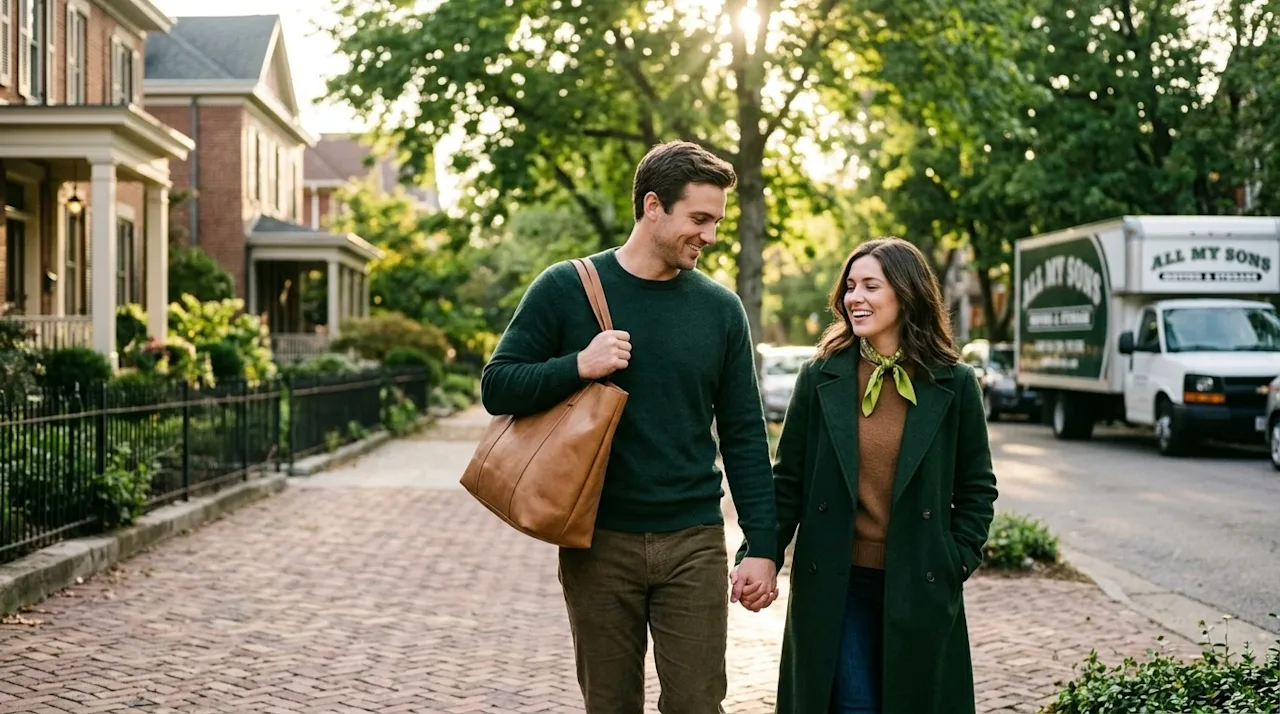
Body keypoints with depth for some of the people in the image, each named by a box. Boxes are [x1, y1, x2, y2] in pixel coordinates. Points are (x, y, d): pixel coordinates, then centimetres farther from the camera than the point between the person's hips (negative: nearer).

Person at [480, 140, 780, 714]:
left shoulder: (720, 309, 3)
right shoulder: (566, 290, -2)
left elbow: (743, 435, 5)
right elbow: (497, 388, -2)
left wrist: (762, 544, -1)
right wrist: (578, 366, -18)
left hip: (693, 542, 1)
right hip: (598, 540, -1)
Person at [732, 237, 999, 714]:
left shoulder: (953, 384, 0)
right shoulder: (820, 378, 0)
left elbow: (976, 488, 6)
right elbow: (788, 481, 2)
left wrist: (957, 564, -3)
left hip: (918, 589, 0)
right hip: (833, 587, 0)